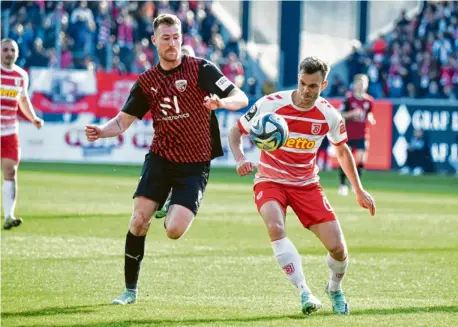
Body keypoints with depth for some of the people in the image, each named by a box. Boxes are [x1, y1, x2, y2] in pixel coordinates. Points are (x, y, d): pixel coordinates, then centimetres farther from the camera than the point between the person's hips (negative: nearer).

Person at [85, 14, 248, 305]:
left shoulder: (201, 69, -7)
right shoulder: (147, 81, 5)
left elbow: (241, 98, -12)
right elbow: (123, 121, 6)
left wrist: (221, 102, -35)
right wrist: (101, 131, -16)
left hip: (195, 165, -3)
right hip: (160, 159, 3)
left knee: (174, 231, -16)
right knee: (139, 220, -11)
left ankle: (174, 213, 24)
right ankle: (130, 289, 4)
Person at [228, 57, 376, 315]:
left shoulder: (329, 116, -10)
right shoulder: (271, 104, -17)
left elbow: (342, 151, 10)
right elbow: (236, 131, -4)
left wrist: (359, 191, 12)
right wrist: (240, 159, -24)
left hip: (307, 184, 2)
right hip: (270, 181, -2)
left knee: (338, 248, -8)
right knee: (275, 227, -35)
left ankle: (335, 289, 26)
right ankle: (304, 292, -31)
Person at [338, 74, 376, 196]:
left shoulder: (369, 100, 2)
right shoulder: (349, 99, -8)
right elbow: (340, 115, -8)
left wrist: (370, 119, -5)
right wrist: (352, 113, -23)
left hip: (361, 135, 3)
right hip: (348, 134, -3)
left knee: (362, 159, -2)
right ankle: (342, 185, 8)